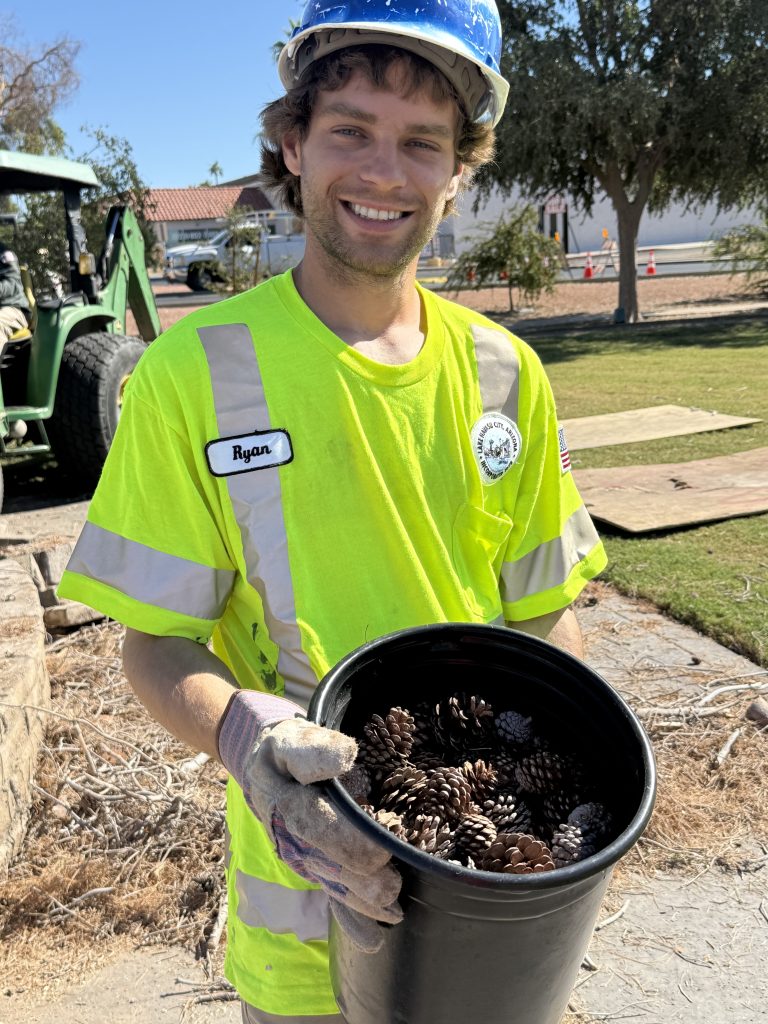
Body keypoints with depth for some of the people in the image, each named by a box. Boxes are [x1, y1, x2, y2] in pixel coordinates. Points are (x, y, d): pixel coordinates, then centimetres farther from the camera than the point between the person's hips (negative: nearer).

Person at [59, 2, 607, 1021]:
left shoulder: (506, 375, -4)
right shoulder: (192, 373, -14)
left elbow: (547, 610, 2)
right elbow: (157, 643, -11)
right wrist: (248, 736, -30)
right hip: (309, 873, -2)